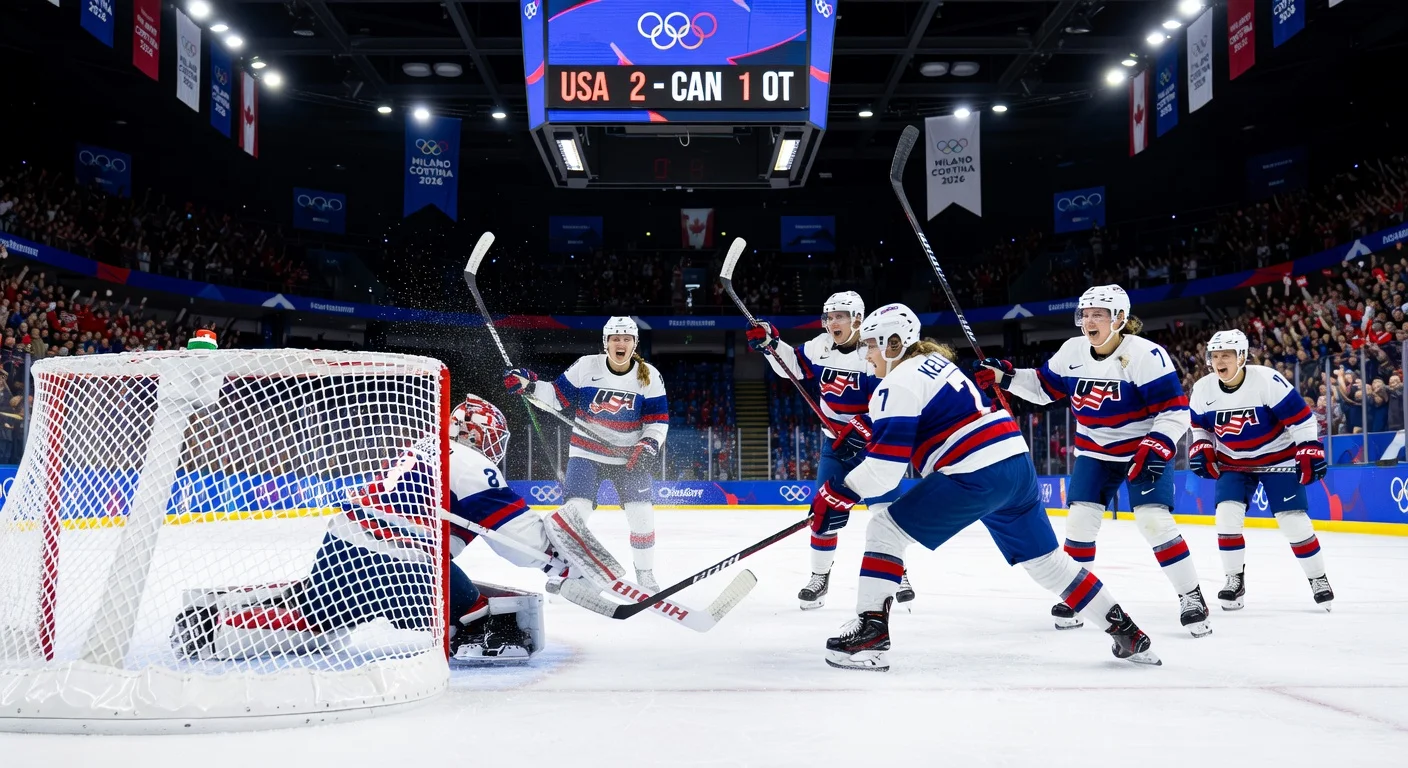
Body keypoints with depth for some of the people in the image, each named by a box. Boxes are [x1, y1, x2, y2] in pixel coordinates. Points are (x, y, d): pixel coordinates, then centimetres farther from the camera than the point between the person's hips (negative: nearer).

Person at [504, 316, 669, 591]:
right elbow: (558, 397, -2)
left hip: (630, 455, 1)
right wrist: (528, 386, -16)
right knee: (575, 509, -13)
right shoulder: (585, 366, -9)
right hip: (587, 451, -1)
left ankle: (645, 573, 13)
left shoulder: (649, 376, -6)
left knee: (641, 513, -8)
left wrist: (649, 444, -18)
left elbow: (658, 418, -3)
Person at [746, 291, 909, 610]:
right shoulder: (821, 347, 0)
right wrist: (769, 342, 0)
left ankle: (897, 572, 12)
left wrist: (860, 431, -32)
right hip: (835, 441, 5)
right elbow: (793, 364, 15)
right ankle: (820, 575, 13)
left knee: (886, 508, -6)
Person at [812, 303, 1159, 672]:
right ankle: (1127, 632, 25)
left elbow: (887, 465, -14)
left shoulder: (899, 383, -7)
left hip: (976, 475, -9)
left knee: (885, 530, -3)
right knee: (1047, 560, 20)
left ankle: (872, 632, -8)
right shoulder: (935, 361, 20)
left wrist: (838, 495, -9)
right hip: (1017, 463, 9)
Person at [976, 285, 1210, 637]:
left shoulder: (1146, 355, -22)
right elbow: (1044, 387, 8)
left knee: (1154, 521, -17)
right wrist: (1005, 377, -6)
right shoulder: (1072, 351, -6)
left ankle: (1191, 598, -1)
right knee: (1080, 520, -4)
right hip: (1094, 451, 5)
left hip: (1145, 450, -5)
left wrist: (1155, 449, -31)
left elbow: (1175, 409, -22)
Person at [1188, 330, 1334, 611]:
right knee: (1227, 515, -14)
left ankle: (1318, 579, 13)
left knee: (1294, 520, -7)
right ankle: (1235, 580, 1)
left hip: (1277, 459, -3)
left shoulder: (1268, 380, -23)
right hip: (1233, 463, 4)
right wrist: (1200, 450, -6)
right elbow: (1200, 426, 9)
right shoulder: (1203, 389, -9)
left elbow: (1300, 417, -18)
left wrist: (1310, 451, -19)